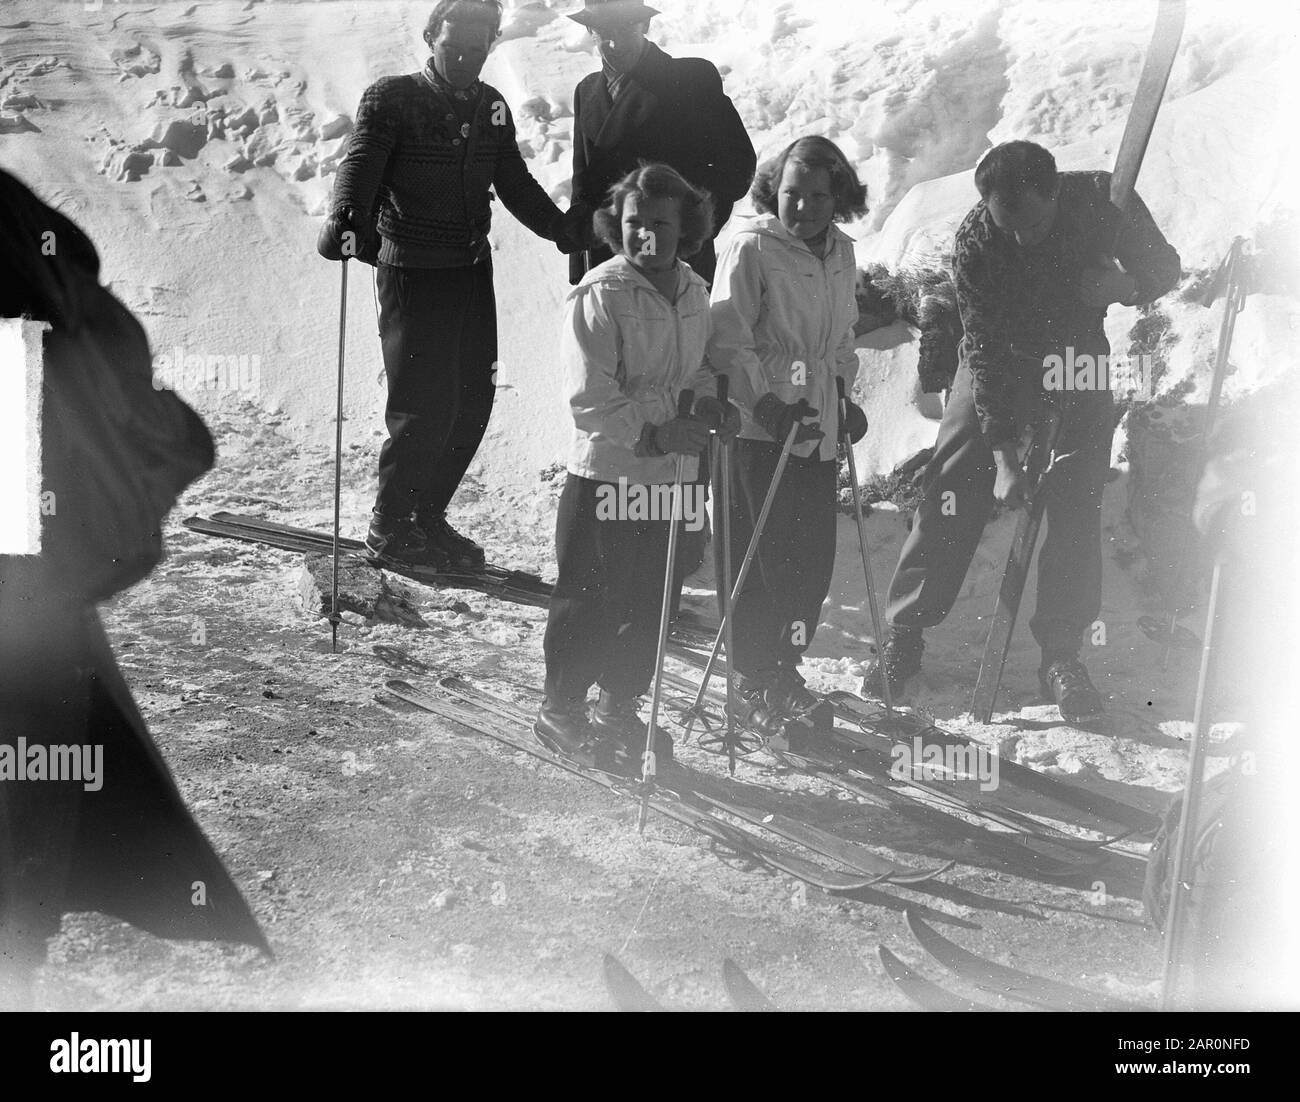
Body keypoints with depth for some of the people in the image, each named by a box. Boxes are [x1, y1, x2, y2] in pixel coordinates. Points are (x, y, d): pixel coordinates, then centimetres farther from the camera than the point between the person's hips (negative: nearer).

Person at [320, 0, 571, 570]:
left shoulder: (490, 106, 13)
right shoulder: (391, 99, -5)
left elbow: (517, 187, 20)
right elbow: (360, 165, -17)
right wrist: (345, 221, -36)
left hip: (473, 269, 6)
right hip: (412, 272, -6)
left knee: (473, 401, 6)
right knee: (425, 405, -9)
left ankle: (427, 517, 21)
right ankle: (388, 529, 7)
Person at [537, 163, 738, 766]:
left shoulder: (695, 293, 9)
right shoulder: (598, 295, -14)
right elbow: (590, 399, -18)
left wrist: (711, 405, 2)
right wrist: (652, 434, -25)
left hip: (669, 476, 7)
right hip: (606, 473, -6)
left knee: (651, 601, 14)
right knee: (591, 600, 3)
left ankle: (621, 706, 31)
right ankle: (561, 709, 21)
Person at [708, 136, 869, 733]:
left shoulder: (841, 253, 13)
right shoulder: (751, 247, -9)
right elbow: (729, 343, -13)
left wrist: (843, 395, 14)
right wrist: (768, 404, -19)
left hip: (819, 431, 7)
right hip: (759, 430, -6)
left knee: (815, 554, 7)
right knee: (763, 556, -3)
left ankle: (784, 666, 24)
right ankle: (756, 679, 12)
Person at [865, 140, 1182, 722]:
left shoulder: (1103, 198, -22)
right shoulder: (973, 244, -26)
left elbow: (1164, 266, -6)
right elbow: (985, 352, -26)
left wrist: (1127, 286, -30)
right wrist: (1003, 455, -31)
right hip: (996, 370, -1)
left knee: (1076, 509, -7)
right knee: (950, 500, -7)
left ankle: (1061, 655, 1)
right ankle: (903, 638, 3)